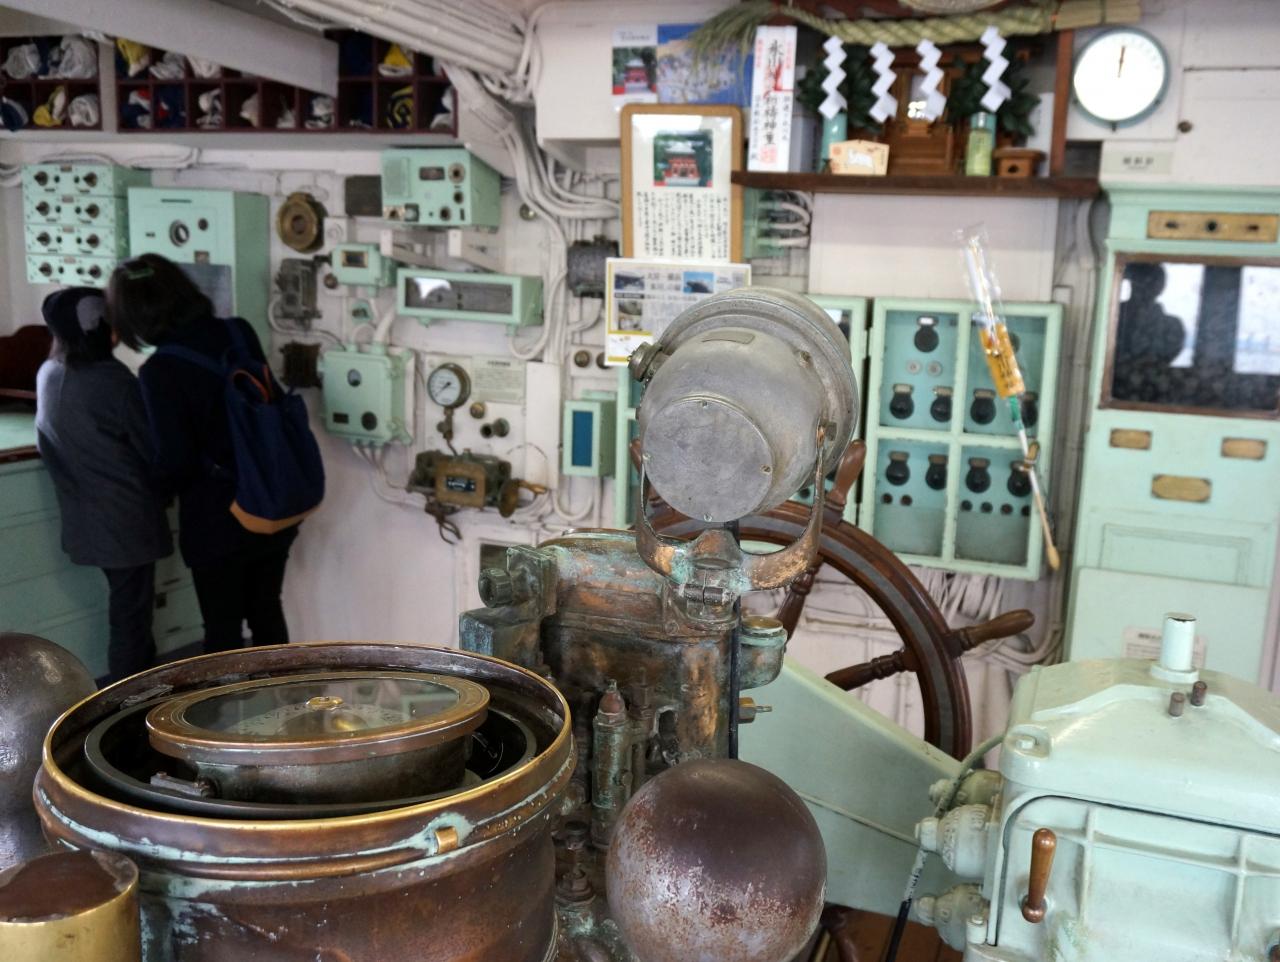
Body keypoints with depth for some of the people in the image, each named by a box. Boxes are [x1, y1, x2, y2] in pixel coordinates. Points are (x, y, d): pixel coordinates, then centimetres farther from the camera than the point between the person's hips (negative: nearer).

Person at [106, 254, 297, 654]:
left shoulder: (159, 371, -18)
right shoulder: (241, 333, -2)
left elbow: (175, 461, -16)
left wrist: (160, 486, 6)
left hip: (217, 520, -5)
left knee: (222, 629, 11)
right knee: (267, 612, 20)